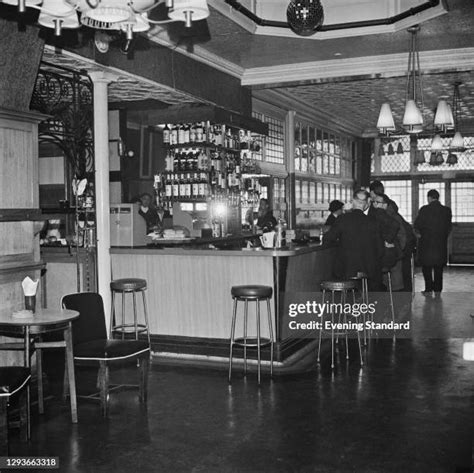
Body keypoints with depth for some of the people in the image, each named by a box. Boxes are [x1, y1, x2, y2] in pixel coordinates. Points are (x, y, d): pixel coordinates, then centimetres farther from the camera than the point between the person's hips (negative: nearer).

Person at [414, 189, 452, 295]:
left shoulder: (424, 209, -12)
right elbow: (449, 227, 3)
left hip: (426, 243, -3)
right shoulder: (447, 210, -1)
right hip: (441, 243, 3)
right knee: (439, 267, 13)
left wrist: (419, 233, 11)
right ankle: (437, 289, 16)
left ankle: (428, 289, 6)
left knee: (426, 267, 8)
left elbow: (417, 224, -8)